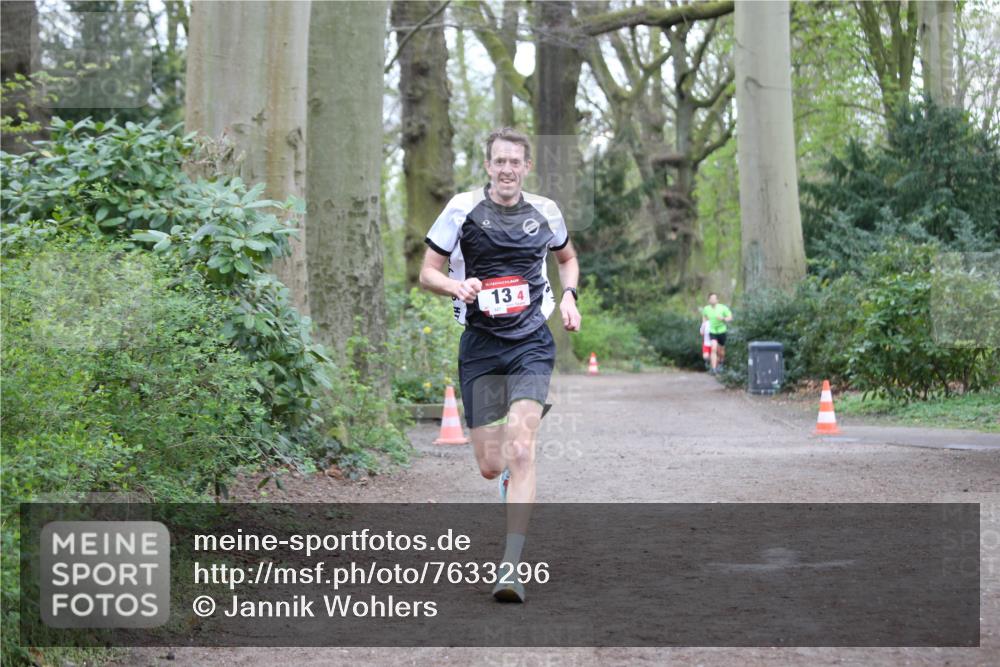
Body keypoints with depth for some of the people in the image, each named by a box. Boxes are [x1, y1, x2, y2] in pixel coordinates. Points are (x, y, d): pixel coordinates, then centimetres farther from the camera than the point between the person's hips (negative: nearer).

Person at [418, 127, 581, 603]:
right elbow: (427, 273, 3)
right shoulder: (462, 208, -1)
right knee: (490, 466, 0)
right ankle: (514, 478, 40)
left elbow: (567, 258, 26)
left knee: (520, 448, -19)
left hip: (531, 343, 0)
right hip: (480, 344, 0)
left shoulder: (545, 212, 6)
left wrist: (569, 296, 6)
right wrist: (457, 286, -18)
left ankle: (511, 566, -18)